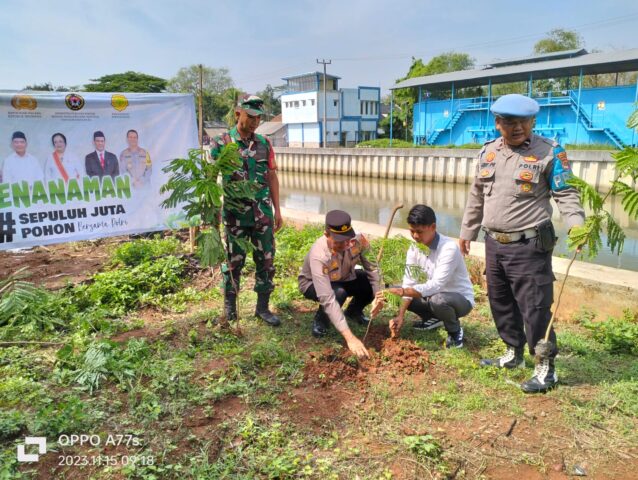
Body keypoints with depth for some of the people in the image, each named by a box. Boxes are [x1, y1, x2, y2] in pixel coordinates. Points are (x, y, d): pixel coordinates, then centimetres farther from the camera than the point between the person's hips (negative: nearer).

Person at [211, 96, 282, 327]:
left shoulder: (264, 144, 7)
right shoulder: (221, 143, -4)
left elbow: (272, 177, 10)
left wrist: (277, 209, 7)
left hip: (263, 212, 3)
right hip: (235, 213, -3)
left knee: (266, 260, 6)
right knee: (234, 260, 8)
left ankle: (263, 307, 19)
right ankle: (229, 303, 27)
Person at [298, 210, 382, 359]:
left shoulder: (358, 240, -29)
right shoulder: (319, 256, -41)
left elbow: (372, 267, -15)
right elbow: (328, 299, -46)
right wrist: (350, 337, -51)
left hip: (342, 278, 5)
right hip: (312, 283, -5)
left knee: (373, 284, -17)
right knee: (339, 292, -35)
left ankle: (353, 311, 14)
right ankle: (319, 320, -3)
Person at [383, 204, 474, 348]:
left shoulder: (449, 248, -29)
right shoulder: (414, 248, -9)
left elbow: (436, 285, -36)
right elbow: (409, 283, -11)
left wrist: (402, 291, -43)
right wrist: (401, 315, -20)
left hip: (461, 299, -6)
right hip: (433, 295, 6)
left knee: (437, 300, -40)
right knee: (392, 292, -5)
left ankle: (455, 331, -6)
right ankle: (432, 318, 14)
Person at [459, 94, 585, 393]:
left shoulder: (549, 152, -7)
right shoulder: (487, 152, 9)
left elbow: (566, 194, -9)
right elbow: (476, 197, 16)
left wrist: (577, 227, -26)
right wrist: (467, 231, 21)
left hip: (529, 247, -6)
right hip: (494, 245, 6)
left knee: (535, 309, -2)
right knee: (500, 303, 17)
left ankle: (546, 368, 15)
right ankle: (513, 353, 36)